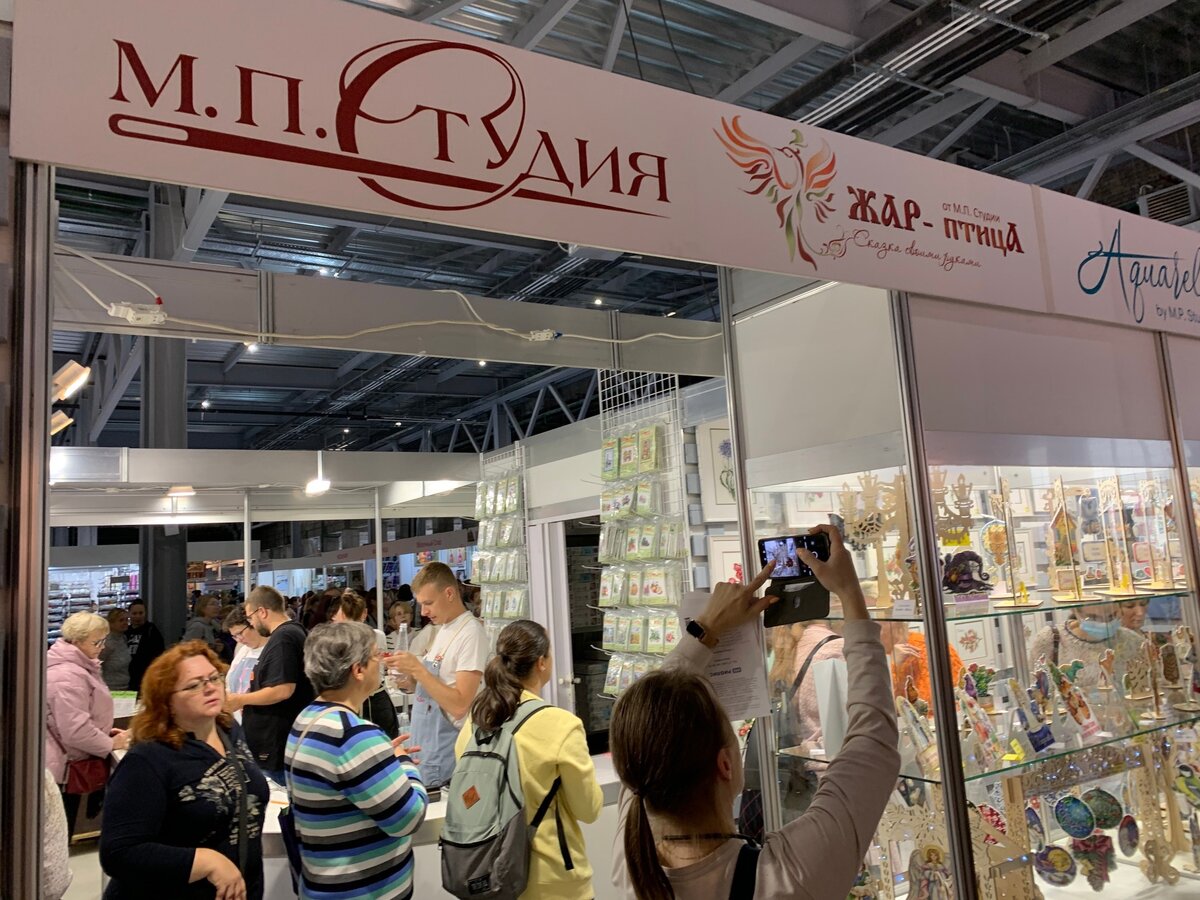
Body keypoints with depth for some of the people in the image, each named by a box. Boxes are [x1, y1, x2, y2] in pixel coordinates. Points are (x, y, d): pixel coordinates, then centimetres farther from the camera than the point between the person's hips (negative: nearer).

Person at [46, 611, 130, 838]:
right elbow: (75, 730, -31)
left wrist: (105, 731, 10)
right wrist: (111, 744, -18)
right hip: (65, 766, -10)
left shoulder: (77, 666, 8)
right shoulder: (67, 677, -28)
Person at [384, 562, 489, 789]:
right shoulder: (442, 630, 11)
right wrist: (409, 674, -3)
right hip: (423, 741, 8)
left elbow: (459, 705, -23)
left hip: (445, 750, -8)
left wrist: (418, 669, -22)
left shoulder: (471, 633, -17)